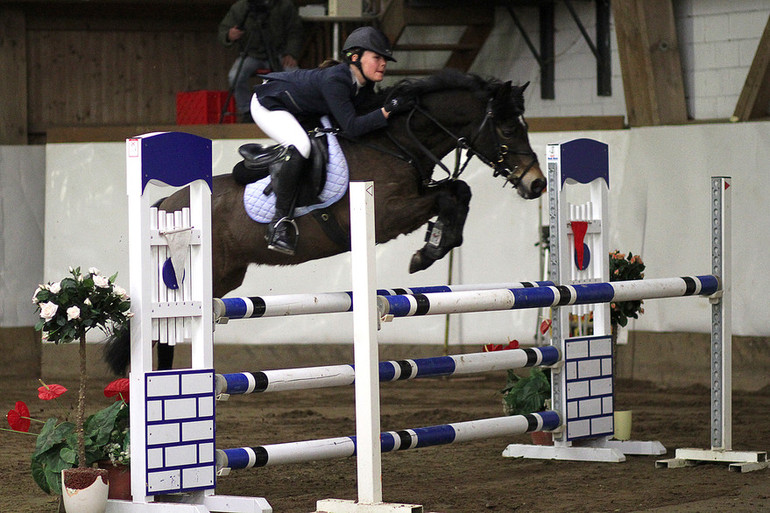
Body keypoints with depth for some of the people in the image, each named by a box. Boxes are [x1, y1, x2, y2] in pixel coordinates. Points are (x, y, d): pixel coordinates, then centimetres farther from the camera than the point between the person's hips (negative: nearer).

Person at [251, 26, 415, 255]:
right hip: (268, 104, -10)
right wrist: (387, 110, -41)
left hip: (300, 112, 10)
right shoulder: (334, 81, -34)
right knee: (300, 145, -32)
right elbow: (351, 127, -39)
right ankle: (280, 221, -26)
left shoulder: (364, 84, -9)